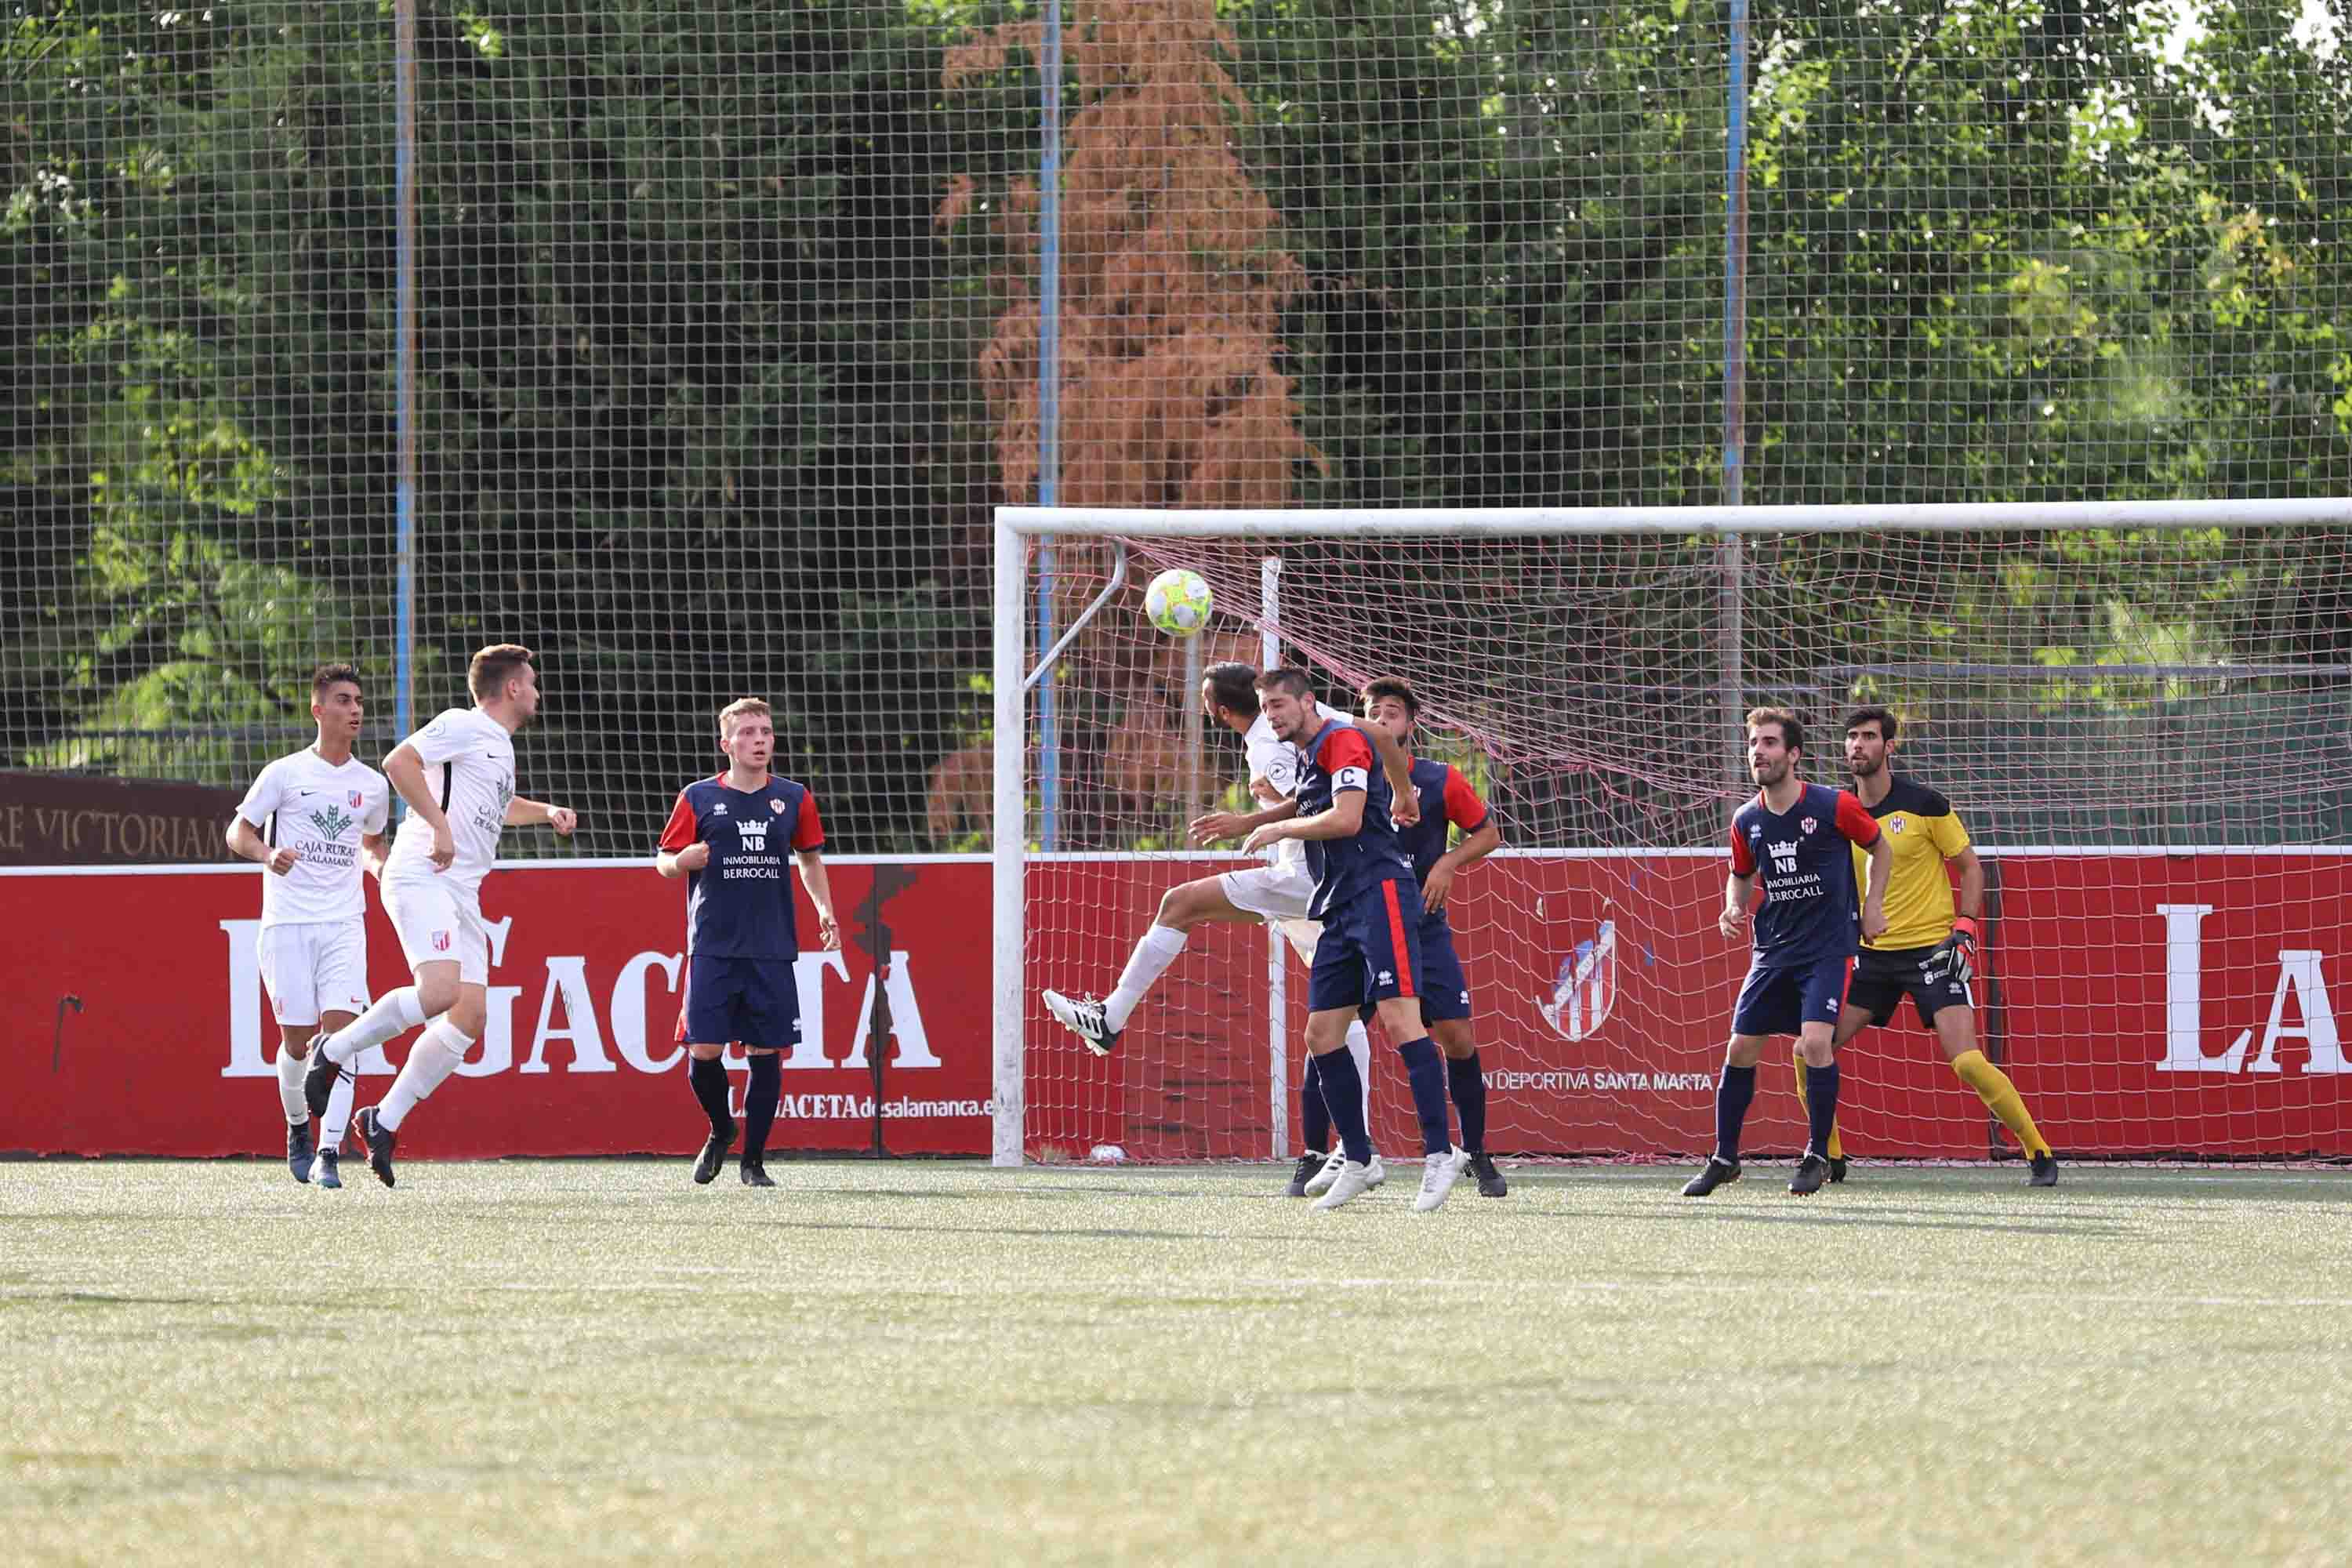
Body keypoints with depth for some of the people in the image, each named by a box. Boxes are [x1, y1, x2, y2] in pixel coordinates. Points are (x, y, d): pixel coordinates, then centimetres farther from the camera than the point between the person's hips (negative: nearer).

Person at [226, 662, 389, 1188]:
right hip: (287, 922, -2)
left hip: (344, 922, 2)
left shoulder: (373, 785, 11)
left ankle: (328, 1154, -16)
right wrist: (268, 854, -17)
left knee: (340, 1029, -14)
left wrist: (380, 865, 5)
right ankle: (297, 1128, 29)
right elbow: (238, 831, 4)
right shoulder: (285, 773, 0)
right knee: (297, 1040, 0)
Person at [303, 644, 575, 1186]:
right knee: (439, 991, -27)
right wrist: (440, 825, -21)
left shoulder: (501, 747, 25)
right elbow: (399, 761, -17)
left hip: (461, 895, 9)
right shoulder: (462, 726, -4)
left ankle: (386, 1120, 4)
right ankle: (334, 1049, -9)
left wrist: (547, 811, 31)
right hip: (422, 876, -9)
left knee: (472, 1015, -3)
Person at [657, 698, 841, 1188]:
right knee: (702, 1052, -8)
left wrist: (824, 908, 8)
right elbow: (664, 862, 8)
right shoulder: (699, 798, 2)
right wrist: (683, 860, -15)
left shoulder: (793, 798, 8)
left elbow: (811, 858, 22)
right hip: (713, 947, -1)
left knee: (767, 1053, -1)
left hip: (773, 949, 1)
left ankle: (753, 1160, 11)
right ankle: (721, 1131, 21)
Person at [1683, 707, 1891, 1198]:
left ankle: (1817, 1157, -4)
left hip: (1828, 949, -5)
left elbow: (1881, 848, 6)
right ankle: (1724, 1158, 16)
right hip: (1773, 950, 5)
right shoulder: (1747, 820, 2)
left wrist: (1872, 907, 0)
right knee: (1740, 1049, 2)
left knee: (1815, 1042, -20)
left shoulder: (1833, 806, -11)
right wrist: (1734, 909, 0)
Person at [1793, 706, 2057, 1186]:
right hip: (1872, 952, 5)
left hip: (1932, 949, -5)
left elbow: (1970, 866, -1)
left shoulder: (1923, 804, -9)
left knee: (1967, 1062, -18)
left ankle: (2039, 1153, -4)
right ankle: (1829, 1158, 13)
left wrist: (1965, 928, -12)